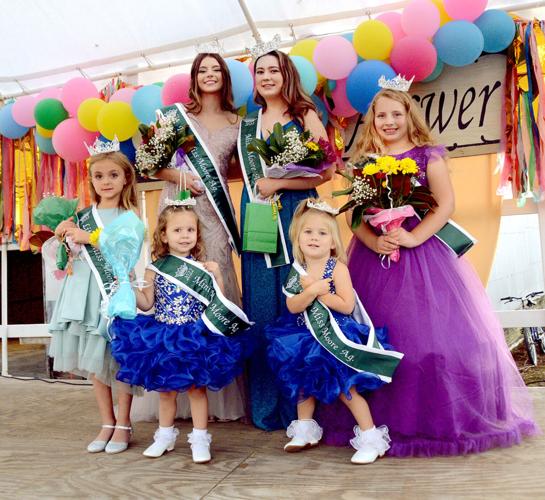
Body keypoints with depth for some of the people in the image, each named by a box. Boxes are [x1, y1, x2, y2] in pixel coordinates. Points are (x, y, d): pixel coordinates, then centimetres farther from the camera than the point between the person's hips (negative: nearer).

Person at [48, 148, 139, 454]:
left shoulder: (128, 214, 1)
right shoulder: (83, 215, 13)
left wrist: (89, 237, -16)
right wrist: (63, 236, -4)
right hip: (86, 289, 5)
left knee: (118, 357, -2)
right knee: (93, 360, 8)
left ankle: (123, 424, 14)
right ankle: (107, 423, 22)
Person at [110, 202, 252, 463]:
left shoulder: (202, 268, -2)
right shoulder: (155, 269, -1)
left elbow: (218, 302, -1)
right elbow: (146, 304, 2)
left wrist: (217, 276, -13)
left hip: (195, 339, -2)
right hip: (164, 338, 2)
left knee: (196, 387, 4)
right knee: (166, 389, 15)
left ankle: (200, 438, 18)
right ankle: (165, 435, 34)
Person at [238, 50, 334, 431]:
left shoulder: (305, 116, 4)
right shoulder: (248, 124, 17)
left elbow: (326, 171, -7)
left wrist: (277, 184, -11)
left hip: (296, 217, -4)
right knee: (261, 308, 5)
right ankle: (266, 406, 17)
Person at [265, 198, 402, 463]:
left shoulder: (338, 267, -13)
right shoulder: (298, 270, 0)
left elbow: (347, 305, -20)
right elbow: (292, 306, -11)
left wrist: (317, 291, -19)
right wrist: (312, 290, -27)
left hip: (334, 336, -6)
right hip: (307, 336, 6)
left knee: (343, 385, -9)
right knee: (303, 378, 15)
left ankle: (371, 436, 6)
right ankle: (305, 429, 36)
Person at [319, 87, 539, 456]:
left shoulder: (428, 156, 2)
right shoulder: (363, 162, 10)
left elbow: (447, 204, -6)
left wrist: (414, 237, -17)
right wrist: (373, 241, -14)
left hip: (422, 254, -2)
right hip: (375, 256, 3)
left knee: (432, 334, -4)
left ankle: (441, 418, 13)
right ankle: (383, 420, 19)